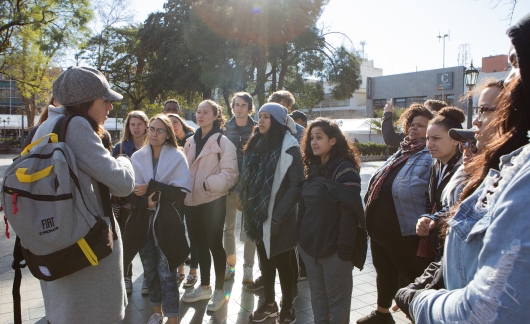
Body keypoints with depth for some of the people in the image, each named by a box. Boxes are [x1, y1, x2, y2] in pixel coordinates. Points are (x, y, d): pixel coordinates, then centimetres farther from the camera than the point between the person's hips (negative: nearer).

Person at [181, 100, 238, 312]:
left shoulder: (223, 142, -8)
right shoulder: (190, 142, 11)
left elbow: (230, 174, -14)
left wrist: (207, 183, -21)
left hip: (213, 201, -6)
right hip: (193, 200, 6)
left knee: (214, 244, 4)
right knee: (200, 244, 16)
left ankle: (219, 290, 20)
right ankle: (204, 286, 32)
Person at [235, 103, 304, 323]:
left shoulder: (288, 146, -14)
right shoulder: (256, 143, 7)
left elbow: (295, 185, -17)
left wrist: (278, 216, -19)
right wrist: (241, 196, 7)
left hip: (278, 216, -6)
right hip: (258, 213, 6)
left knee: (281, 262, 7)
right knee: (265, 259, 17)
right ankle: (269, 304, 34)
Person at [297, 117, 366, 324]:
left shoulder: (344, 170, -13)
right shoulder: (313, 169, 11)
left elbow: (350, 213, -18)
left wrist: (345, 249, -20)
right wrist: (300, 236, 13)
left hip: (333, 248, -7)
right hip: (309, 245, 7)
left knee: (337, 300, 7)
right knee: (317, 296, 17)